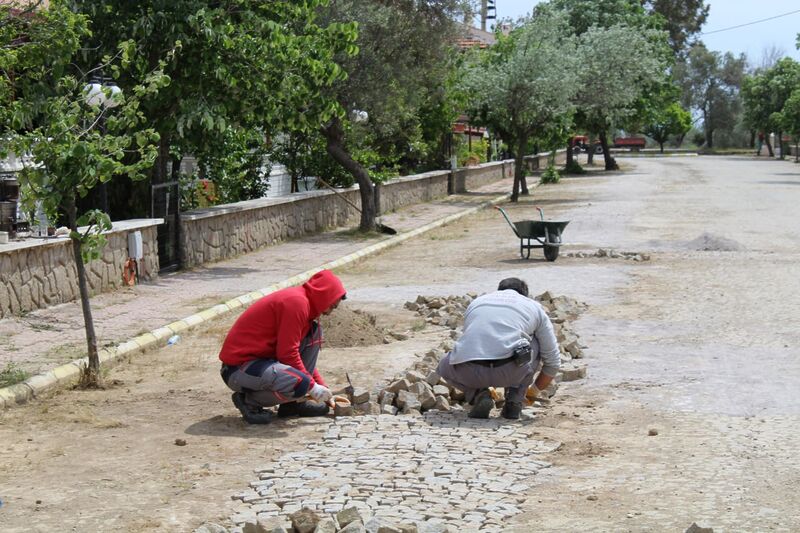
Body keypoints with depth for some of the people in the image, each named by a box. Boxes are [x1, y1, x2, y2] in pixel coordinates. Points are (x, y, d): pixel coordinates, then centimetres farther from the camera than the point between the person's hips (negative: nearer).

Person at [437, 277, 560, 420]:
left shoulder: (476, 302, 33)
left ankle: (477, 394, 9)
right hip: (510, 371, -1)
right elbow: (553, 361, 31)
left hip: (469, 373, 2)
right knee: (535, 344, 31)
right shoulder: (534, 307, 26)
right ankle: (514, 402, 17)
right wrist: (534, 391, 48)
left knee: (445, 366, 37)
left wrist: (483, 385, 60)